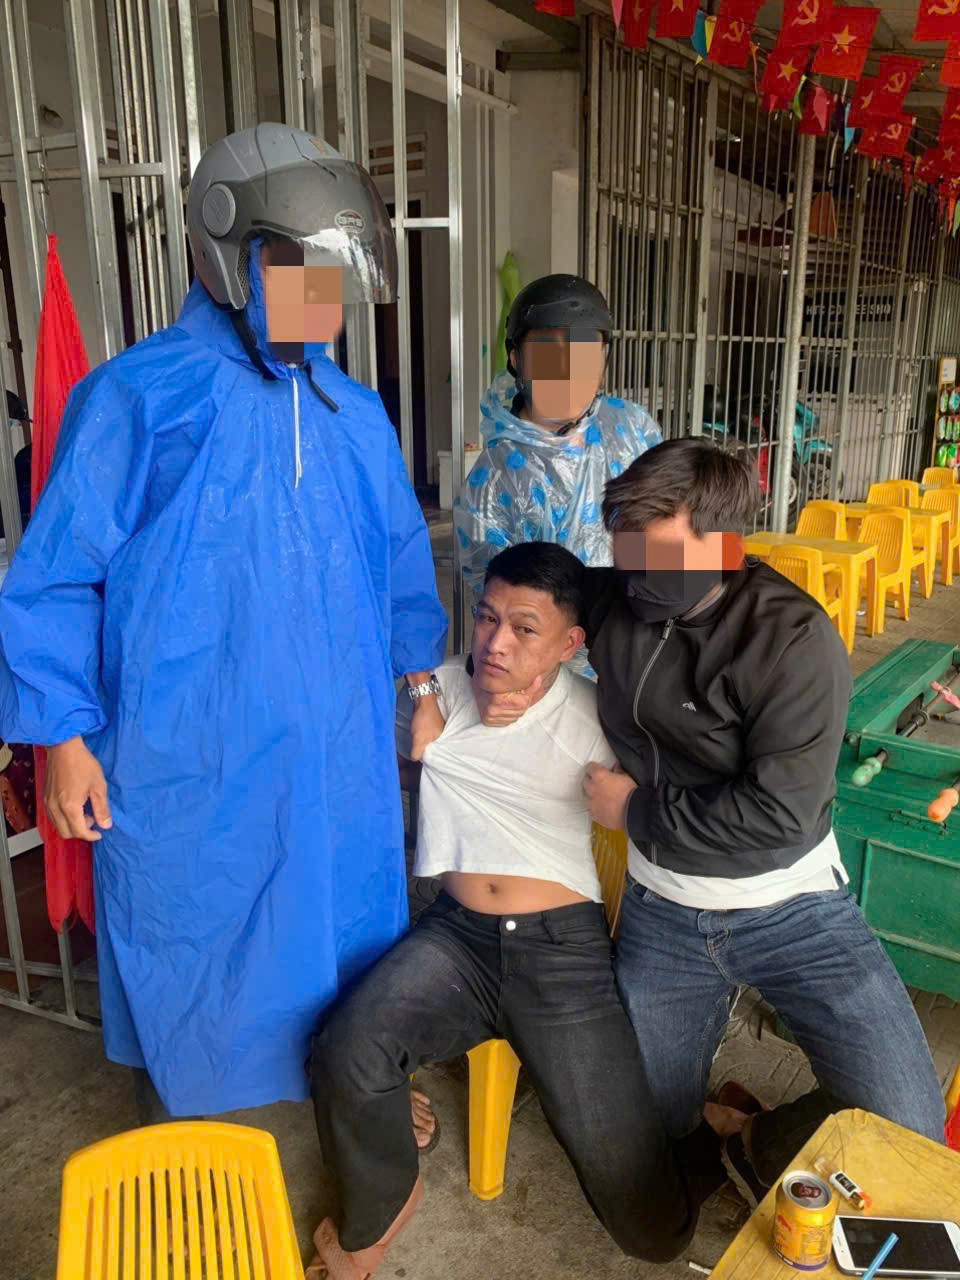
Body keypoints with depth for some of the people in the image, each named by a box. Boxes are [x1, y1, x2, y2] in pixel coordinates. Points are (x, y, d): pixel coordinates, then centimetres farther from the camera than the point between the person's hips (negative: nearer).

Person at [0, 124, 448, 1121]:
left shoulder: (354, 415, 6)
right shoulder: (140, 398, -11)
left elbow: (401, 557, 16)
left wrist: (422, 679, 15)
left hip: (338, 755, 5)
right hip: (185, 764, -4)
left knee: (350, 929, 20)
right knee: (186, 947, 15)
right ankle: (174, 1137, 44)